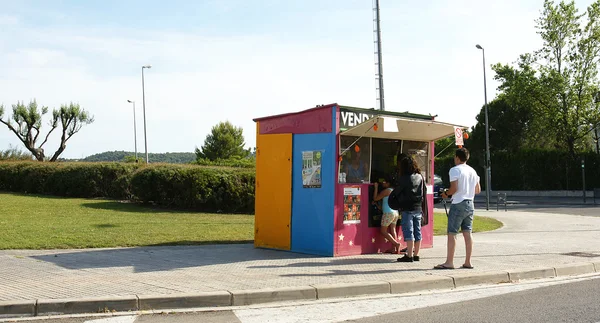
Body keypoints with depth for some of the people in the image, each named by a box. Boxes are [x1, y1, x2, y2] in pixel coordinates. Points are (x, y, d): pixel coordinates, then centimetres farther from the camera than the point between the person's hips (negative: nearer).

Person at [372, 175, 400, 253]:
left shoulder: (386, 190, -11)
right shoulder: (393, 190, 15)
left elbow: (375, 198, -8)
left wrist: (376, 187, -1)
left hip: (388, 213, -9)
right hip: (395, 212, 9)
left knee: (383, 231, -2)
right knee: (393, 230, 7)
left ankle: (396, 243, -11)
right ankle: (393, 248, 3)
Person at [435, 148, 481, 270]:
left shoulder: (455, 170, -10)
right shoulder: (472, 171, 13)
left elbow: (454, 188, -18)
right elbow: (478, 190, 16)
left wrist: (446, 194, -1)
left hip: (458, 204, -7)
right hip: (470, 204, 7)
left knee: (452, 233, -5)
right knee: (467, 233, 9)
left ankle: (449, 262, -7)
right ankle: (468, 262, 11)